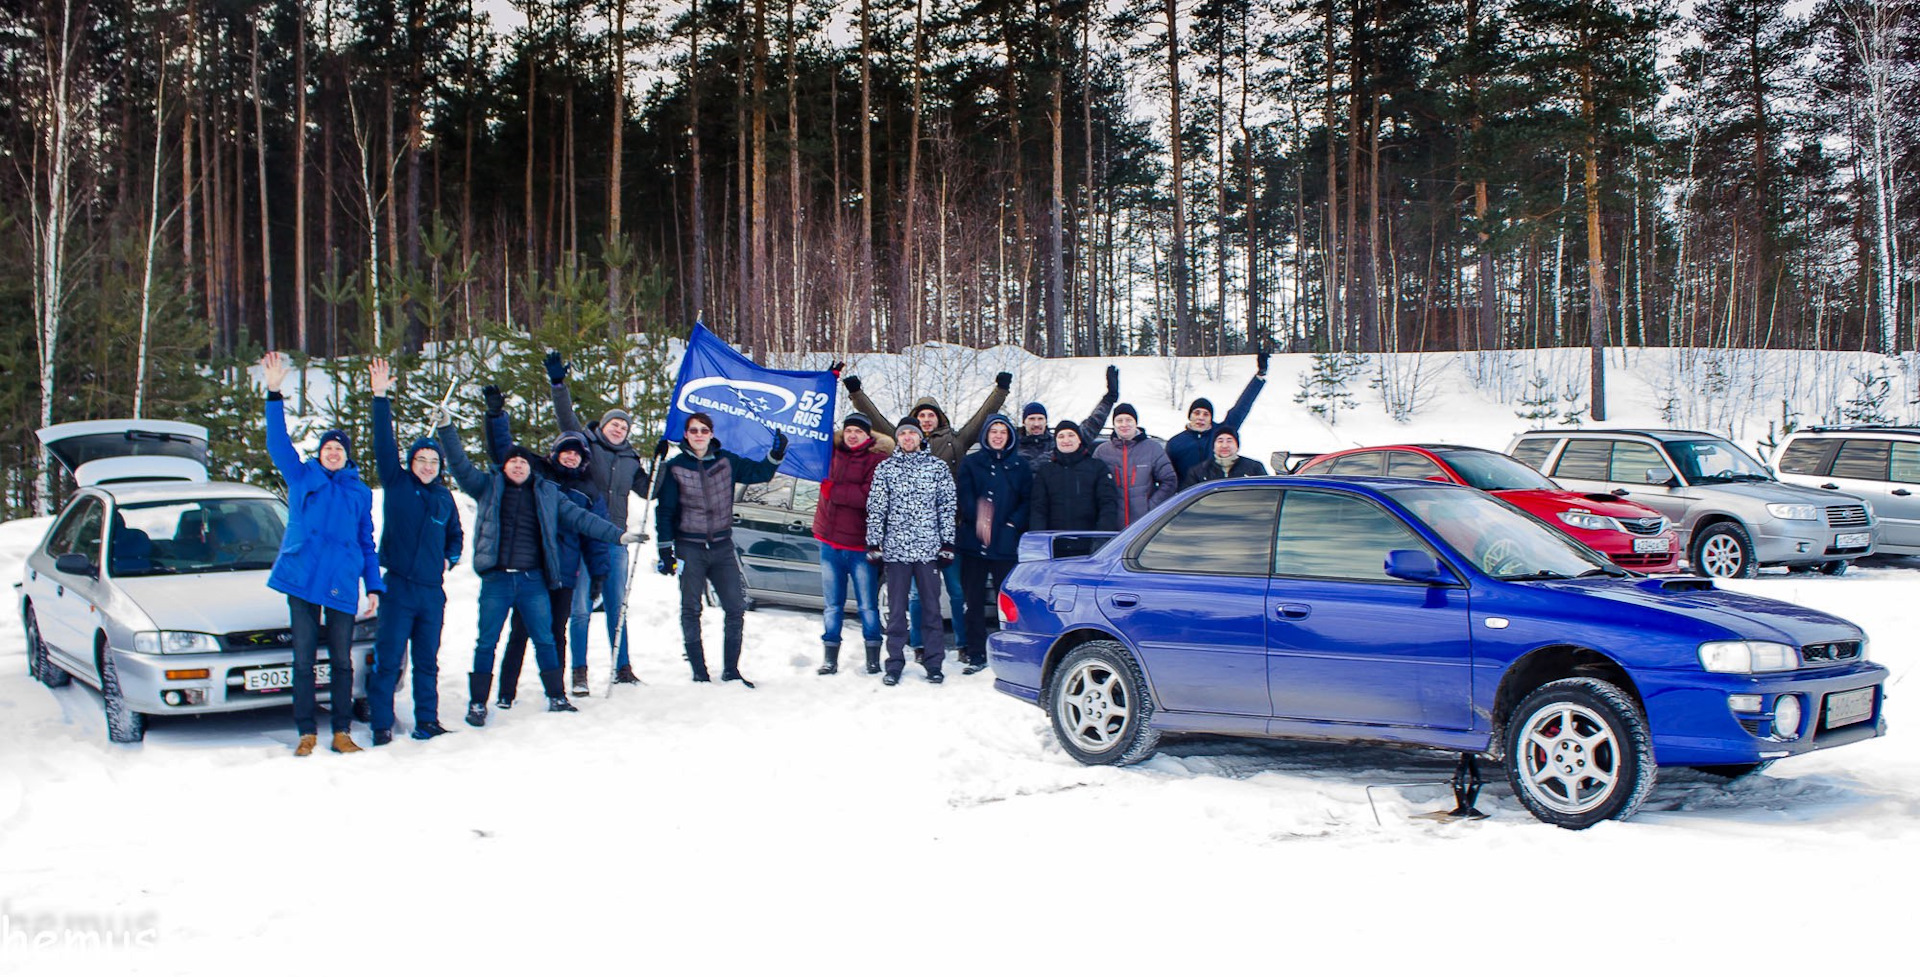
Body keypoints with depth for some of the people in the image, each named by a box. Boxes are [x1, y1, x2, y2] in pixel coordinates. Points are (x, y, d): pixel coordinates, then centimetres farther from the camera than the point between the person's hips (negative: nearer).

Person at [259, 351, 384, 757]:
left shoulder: (360, 492, 14)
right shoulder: (301, 477, 11)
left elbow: (367, 543, 15)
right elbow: (277, 444, -1)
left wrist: (374, 587, 8)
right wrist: (274, 394, -10)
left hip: (341, 586, 1)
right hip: (302, 581, -1)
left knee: (342, 661, 3)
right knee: (304, 659, 1)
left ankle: (342, 732, 9)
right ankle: (306, 733, 5)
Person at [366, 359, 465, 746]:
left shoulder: (444, 497, 11)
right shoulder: (397, 484, 1)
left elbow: (456, 535, 26)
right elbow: (384, 444, -9)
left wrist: (450, 558, 6)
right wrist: (381, 399, -17)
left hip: (433, 590, 4)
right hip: (399, 587, -4)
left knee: (427, 660, 10)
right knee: (388, 659, -4)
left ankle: (427, 720, 18)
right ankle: (382, 725, 1)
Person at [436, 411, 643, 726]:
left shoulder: (547, 493, 12)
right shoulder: (489, 487, 9)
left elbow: (580, 518, 11)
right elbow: (461, 466, 0)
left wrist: (617, 535, 7)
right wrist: (446, 428, -11)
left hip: (533, 580, 1)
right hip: (497, 579, -1)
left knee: (545, 640, 5)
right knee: (487, 642, 1)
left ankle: (556, 697, 16)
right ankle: (477, 704, 8)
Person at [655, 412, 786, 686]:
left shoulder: (726, 461, 5)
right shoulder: (675, 467, -1)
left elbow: (758, 473, 8)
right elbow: (665, 511, 0)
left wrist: (776, 455, -11)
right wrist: (665, 550, -4)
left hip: (722, 546, 2)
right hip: (689, 548, -2)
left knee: (736, 607, 0)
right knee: (691, 610, 1)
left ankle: (731, 671, 11)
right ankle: (699, 673, 8)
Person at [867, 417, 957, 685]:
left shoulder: (937, 466, 6)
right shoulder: (885, 468, 7)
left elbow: (948, 506, 5)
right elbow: (876, 508, 6)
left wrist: (947, 543, 0)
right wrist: (873, 543, 1)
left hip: (929, 548, 0)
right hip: (895, 548, 0)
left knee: (931, 607, 4)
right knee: (896, 609, 4)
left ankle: (934, 663, 11)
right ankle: (895, 665, 10)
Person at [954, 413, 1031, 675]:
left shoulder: (1020, 466, 10)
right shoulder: (971, 464, 9)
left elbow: (1028, 500, 6)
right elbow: (965, 498, -3)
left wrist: (1013, 525, -9)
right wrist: (978, 518, -21)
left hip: (1006, 544, 0)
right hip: (974, 542, 1)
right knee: (975, 601, 4)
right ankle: (976, 655, 11)